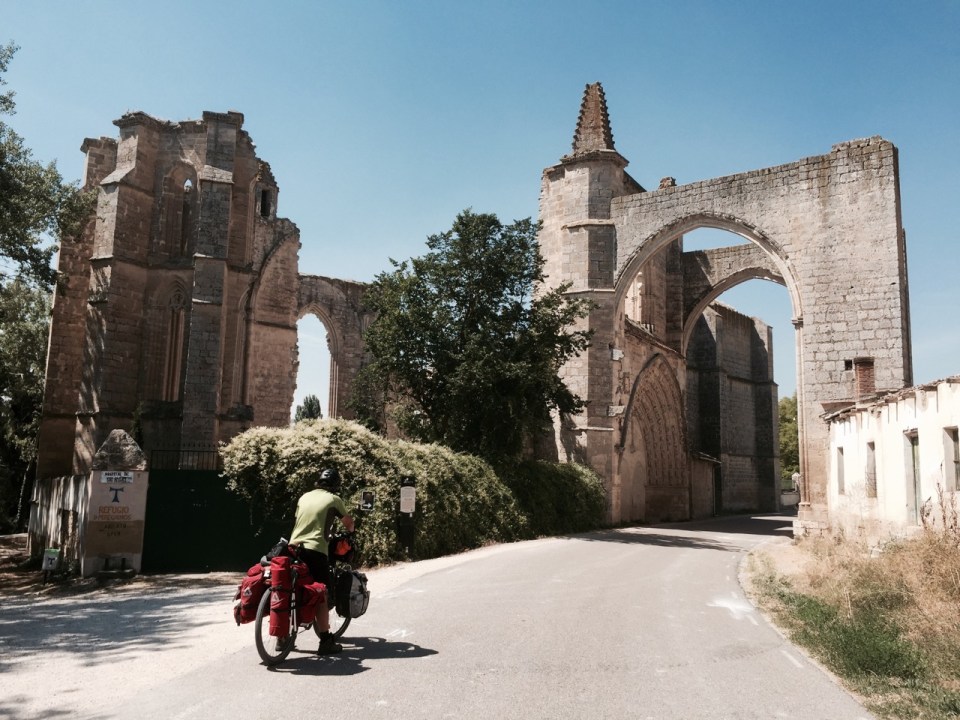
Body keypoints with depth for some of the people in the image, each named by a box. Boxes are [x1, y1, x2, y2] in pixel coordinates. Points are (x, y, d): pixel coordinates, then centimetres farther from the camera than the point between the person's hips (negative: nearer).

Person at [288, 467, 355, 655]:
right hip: (315, 550, -5)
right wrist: (350, 532, 38)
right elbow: (348, 522, 15)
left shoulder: (304, 497, 16)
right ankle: (325, 641, 0)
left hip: (294, 547, 5)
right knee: (321, 596, 0)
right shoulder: (334, 500, 3)